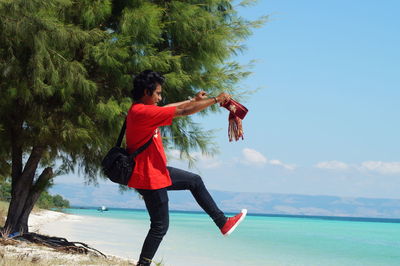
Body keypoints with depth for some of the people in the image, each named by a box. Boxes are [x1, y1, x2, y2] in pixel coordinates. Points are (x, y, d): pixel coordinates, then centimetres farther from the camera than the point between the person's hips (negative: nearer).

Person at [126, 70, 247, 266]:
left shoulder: (141, 109, 4)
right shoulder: (142, 112, -25)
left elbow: (170, 109, 22)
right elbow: (184, 112, -25)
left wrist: (195, 100, 22)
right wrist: (216, 100, -17)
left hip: (156, 172, 11)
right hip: (149, 178, -11)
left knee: (195, 181, 20)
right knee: (160, 226, -1)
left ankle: (222, 222, 28)